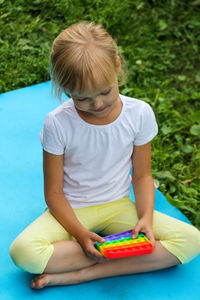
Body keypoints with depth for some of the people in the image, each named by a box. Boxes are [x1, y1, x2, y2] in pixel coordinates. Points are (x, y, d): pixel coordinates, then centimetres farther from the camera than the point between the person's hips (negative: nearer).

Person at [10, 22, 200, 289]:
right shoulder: (58, 124, -17)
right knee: (23, 251, -32)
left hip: (118, 207, 3)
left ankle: (79, 274, -21)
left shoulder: (139, 114, -11)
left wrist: (146, 217, -16)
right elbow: (54, 192, -9)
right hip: (72, 210, -2)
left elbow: (142, 175, 1)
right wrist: (80, 234, -23)